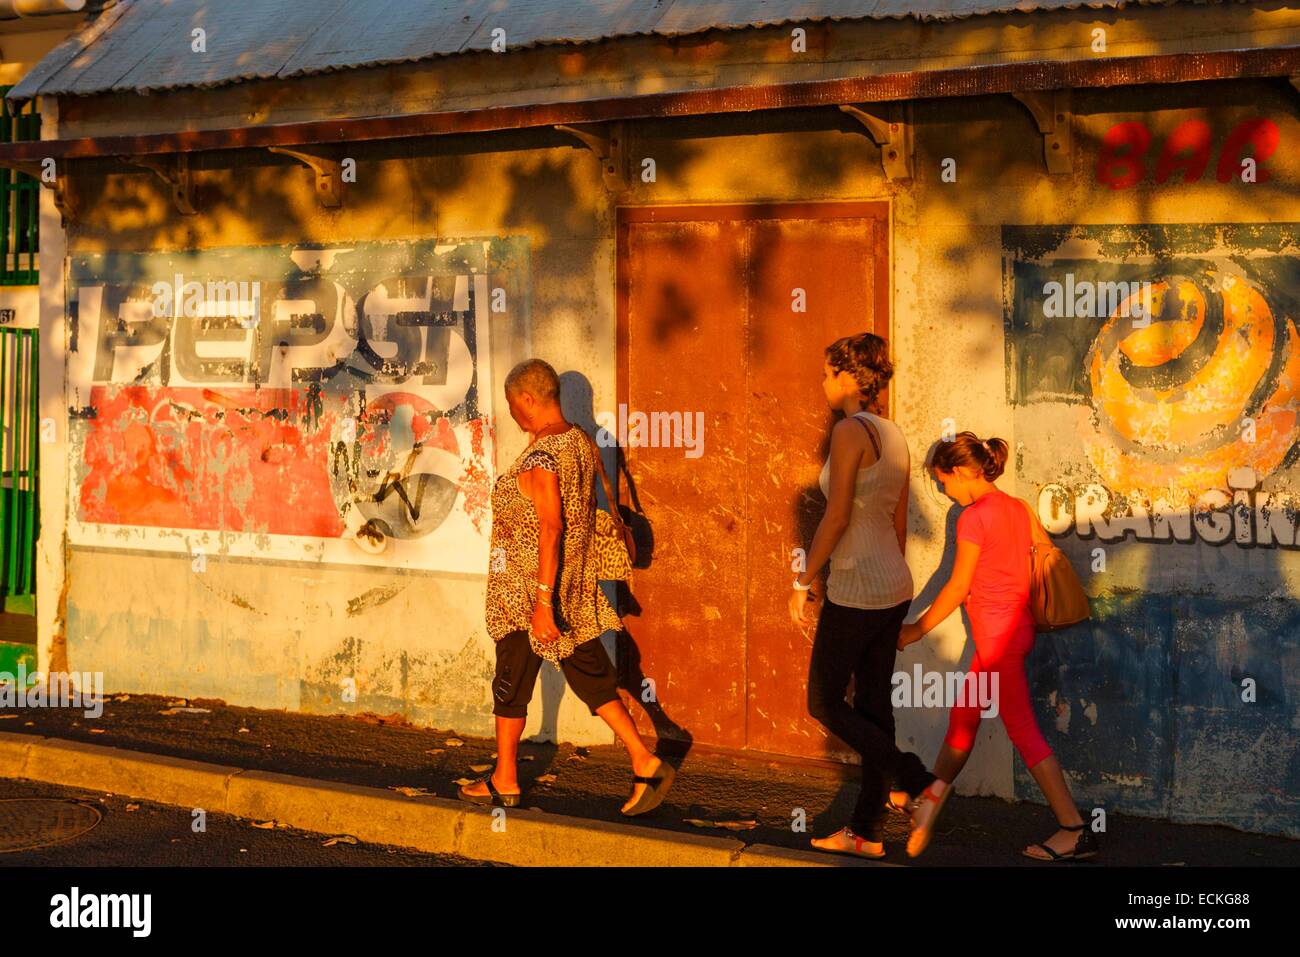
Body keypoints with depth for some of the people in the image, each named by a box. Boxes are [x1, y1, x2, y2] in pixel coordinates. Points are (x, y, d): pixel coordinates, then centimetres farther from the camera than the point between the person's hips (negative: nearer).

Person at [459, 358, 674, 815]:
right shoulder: (582, 442, 5)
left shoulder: (540, 457, -22)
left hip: (529, 589, -8)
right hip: (578, 587, 8)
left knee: (511, 683, 8)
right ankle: (645, 763, 4)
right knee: (592, 676, 11)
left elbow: (551, 529, -27)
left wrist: (542, 602, -27)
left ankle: (504, 781, 21)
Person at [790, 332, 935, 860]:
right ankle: (867, 833, 15)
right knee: (872, 706, 11)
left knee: (824, 703, 5)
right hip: (894, 586, 9)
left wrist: (802, 582, -11)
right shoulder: (894, 436, 10)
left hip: (855, 589, -9)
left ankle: (917, 781, -5)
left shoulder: (850, 431, -16)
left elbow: (836, 516, -19)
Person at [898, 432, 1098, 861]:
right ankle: (933, 798, 36)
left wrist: (918, 629, 1)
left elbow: (958, 587, -11)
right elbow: (1025, 566, 13)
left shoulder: (973, 517, -15)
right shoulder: (1017, 508, 8)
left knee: (1022, 728, -7)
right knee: (964, 715, 21)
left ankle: (1075, 831, -7)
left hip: (997, 635, -9)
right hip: (1018, 625, 9)